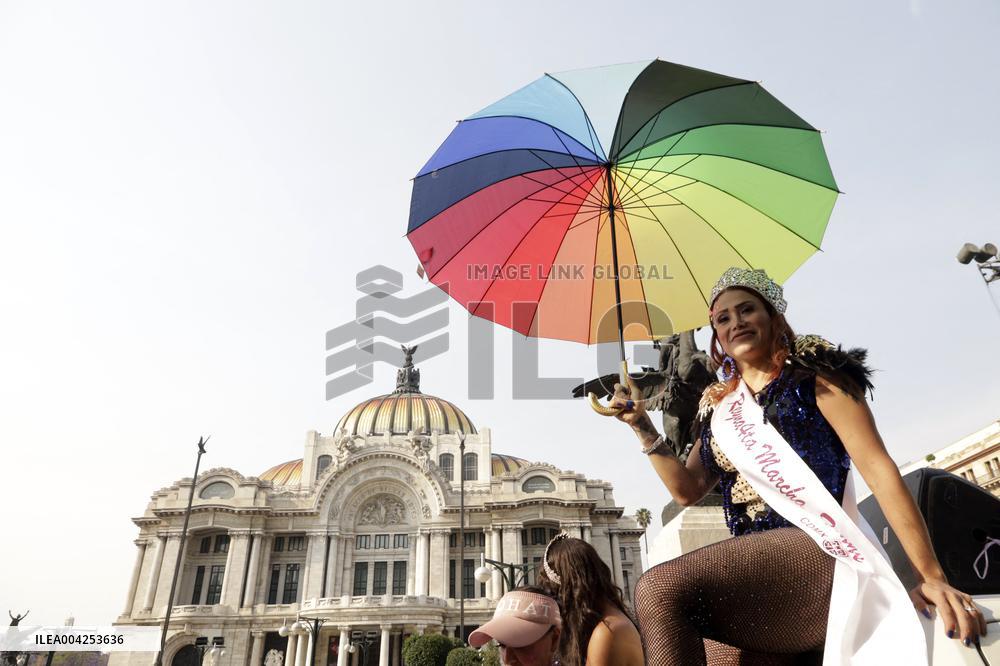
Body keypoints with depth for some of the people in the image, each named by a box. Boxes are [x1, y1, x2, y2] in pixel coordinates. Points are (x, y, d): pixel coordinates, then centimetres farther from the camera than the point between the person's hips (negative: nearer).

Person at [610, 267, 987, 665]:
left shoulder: (811, 372, 6)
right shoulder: (717, 406, 20)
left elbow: (877, 467, -3)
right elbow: (686, 490, 20)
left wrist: (931, 576, -10)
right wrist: (643, 427, 10)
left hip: (820, 549, -5)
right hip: (750, 567, 6)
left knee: (658, 589, -27)